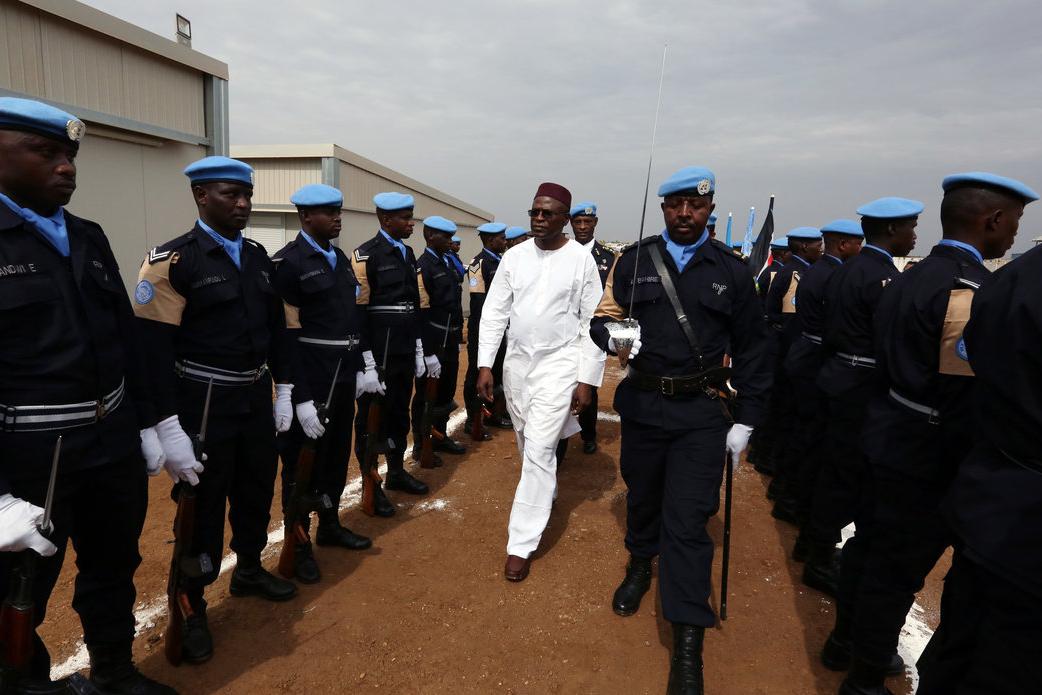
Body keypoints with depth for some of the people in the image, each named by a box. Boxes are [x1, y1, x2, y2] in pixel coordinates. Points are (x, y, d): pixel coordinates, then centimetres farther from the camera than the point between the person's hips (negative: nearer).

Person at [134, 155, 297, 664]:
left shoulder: (259, 256, 6)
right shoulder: (171, 261, -13)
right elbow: (153, 349, -16)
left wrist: (282, 390, 11)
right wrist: (169, 428, -20)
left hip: (256, 398, 6)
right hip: (203, 405, -6)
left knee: (257, 490, 19)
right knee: (203, 506, 7)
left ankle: (249, 570, 44)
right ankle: (192, 608, 28)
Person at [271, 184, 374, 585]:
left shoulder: (340, 259, 11)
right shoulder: (288, 262, -13)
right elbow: (288, 334, -17)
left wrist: (362, 366, 10)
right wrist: (301, 397, -19)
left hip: (343, 376, 8)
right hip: (310, 378, -7)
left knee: (338, 453, 19)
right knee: (302, 461, 6)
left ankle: (329, 525, 37)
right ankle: (297, 545, 23)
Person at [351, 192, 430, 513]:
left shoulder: (408, 253, 12)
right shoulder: (366, 255, -10)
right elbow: (357, 309, -13)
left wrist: (419, 348, 13)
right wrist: (367, 359, -17)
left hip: (405, 350, 7)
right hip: (378, 350, -7)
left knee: (400, 411, 17)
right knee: (372, 414, 3)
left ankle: (396, 472, 33)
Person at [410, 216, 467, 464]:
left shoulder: (449, 262, 11)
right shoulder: (423, 267, -14)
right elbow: (421, 313, -18)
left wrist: (458, 336, 11)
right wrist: (428, 353, -20)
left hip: (451, 340, 8)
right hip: (434, 341, -8)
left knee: (446, 391, 19)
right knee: (427, 394, 4)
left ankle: (441, 436, 35)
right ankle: (420, 446, 18)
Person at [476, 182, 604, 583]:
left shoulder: (581, 260, -8)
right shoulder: (515, 256, 2)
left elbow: (592, 324, -6)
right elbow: (494, 312, 3)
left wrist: (587, 379, -9)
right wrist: (485, 365, -3)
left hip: (558, 364, -4)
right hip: (516, 361, 5)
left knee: (538, 449, -8)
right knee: (527, 443, 18)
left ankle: (521, 543, 1)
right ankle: (546, 494, 47)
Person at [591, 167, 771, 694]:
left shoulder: (731, 270, 0)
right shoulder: (634, 260, 1)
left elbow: (751, 349, 4)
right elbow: (602, 317, 4)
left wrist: (746, 419, 2)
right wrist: (612, 336, -20)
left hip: (702, 411, -1)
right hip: (643, 403, 2)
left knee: (688, 519, -3)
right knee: (642, 495, 19)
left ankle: (688, 643, 8)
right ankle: (640, 567, 49)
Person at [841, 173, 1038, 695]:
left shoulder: (910, 279, 6)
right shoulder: (973, 291, -21)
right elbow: (966, 407, -22)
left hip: (892, 442, 8)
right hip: (927, 460, -8)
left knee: (879, 553, 23)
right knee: (898, 570, 6)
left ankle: (854, 640, 43)